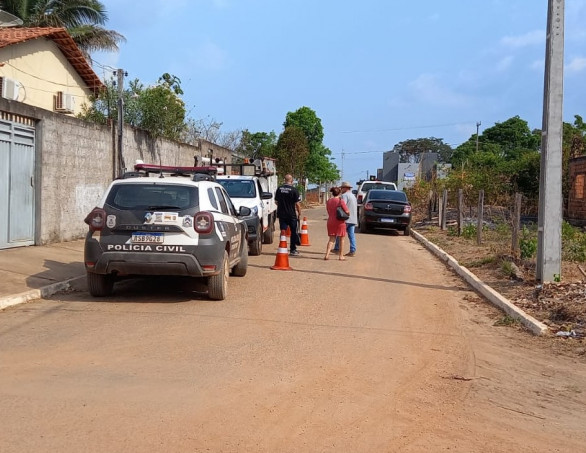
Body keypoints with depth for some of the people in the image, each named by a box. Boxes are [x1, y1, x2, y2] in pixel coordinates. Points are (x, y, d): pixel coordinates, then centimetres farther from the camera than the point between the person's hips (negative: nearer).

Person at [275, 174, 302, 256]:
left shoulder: (279, 189, 2)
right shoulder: (294, 190, -11)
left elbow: (276, 201, 11)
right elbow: (297, 204, -11)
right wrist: (299, 213, 1)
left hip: (281, 214, 3)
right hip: (292, 215, -3)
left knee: (283, 232, 7)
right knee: (293, 232, 9)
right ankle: (292, 250, 13)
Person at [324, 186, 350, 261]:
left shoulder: (328, 201, 5)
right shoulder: (341, 201, -11)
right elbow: (347, 211, -14)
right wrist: (348, 212, 7)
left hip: (330, 222, 4)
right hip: (340, 222, -4)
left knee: (331, 239, 9)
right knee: (341, 239, 9)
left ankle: (327, 255, -5)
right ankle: (341, 256, 12)